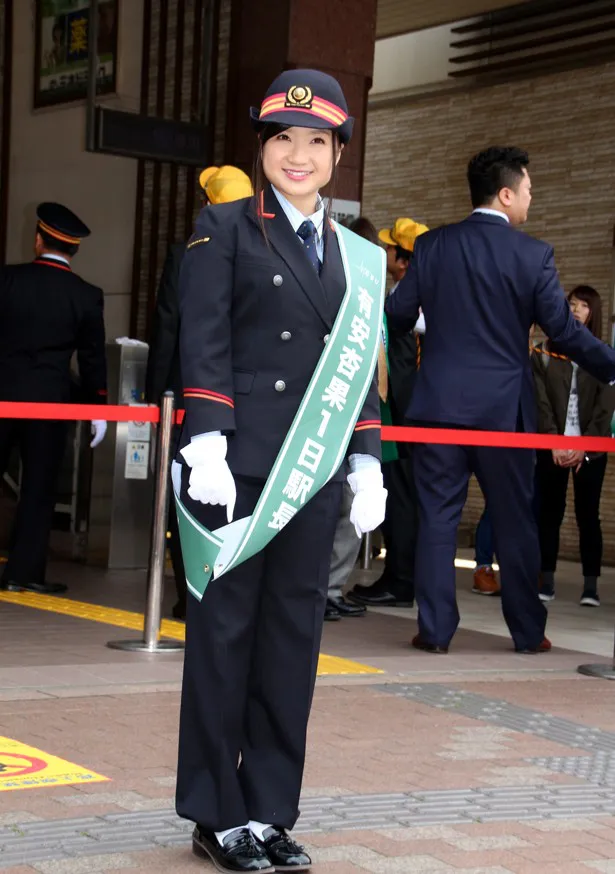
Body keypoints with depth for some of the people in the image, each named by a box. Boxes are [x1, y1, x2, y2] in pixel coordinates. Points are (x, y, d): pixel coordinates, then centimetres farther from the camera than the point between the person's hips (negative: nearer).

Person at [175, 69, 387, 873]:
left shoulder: (358, 256, 16)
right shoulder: (225, 228, 2)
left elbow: (361, 367, 16)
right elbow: (204, 345, -7)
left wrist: (366, 463, 10)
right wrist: (206, 446, -15)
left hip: (314, 473, 5)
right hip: (239, 466, -5)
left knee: (293, 639, 7)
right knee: (224, 634, 2)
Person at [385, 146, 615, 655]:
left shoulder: (432, 246, 1)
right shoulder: (533, 254, -6)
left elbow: (398, 315, 4)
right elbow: (565, 331, -7)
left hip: (440, 402, 2)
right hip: (503, 407, -1)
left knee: (438, 517, 6)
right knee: (515, 521, 9)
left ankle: (435, 629, 5)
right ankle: (528, 632, 17)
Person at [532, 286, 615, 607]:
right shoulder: (544, 353, 6)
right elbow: (541, 402, 0)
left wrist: (583, 447, -10)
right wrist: (554, 443, -11)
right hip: (551, 448, 1)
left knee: (588, 514, -1)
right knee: (549, 512, -1)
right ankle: (546, 581, 3)